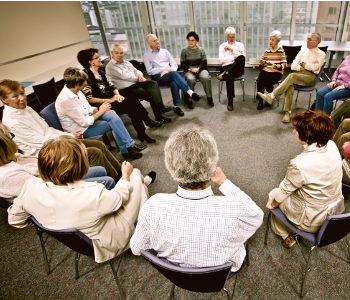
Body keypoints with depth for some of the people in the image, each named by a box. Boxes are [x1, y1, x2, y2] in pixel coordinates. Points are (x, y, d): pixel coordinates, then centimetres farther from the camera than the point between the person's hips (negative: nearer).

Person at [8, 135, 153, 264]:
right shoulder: (93, 196, -40)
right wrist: (126, 175, 2)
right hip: (110, 240, -5)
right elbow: (119, 197, -17)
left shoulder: (31, 188, -24)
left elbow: (14, 219, -4)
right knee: (135, 175, 8)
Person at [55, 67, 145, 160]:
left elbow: (88, 108, 11)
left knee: (111, 113, -16)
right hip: (80, 129, -8)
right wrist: (101, 111, -17)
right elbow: (84, 123, -25)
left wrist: (98, 109, -10)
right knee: (113, 124, -16)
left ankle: (130, 145, -14)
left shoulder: (76, 91, -1)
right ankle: (126, 151, -2)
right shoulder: (65, 100, -27)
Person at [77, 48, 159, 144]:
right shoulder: (86, 76, -8)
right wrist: (109, 100, -19)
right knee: (131, 105, -27)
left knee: (133, 100, -19)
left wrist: (118, 95, -7)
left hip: (111, 99, 8)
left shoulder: (101, 72, 18)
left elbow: (112, 86, 17)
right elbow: (89, 99, -16)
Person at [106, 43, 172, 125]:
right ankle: (159, 116, -18)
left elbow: (136, 70, 24)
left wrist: (140, 75, -1)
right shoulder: (110, 67, -5)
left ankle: (160, 106, -31)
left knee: (153, 83, -17)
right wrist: (138, 79, -5)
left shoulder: (126, 63, 21)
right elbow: (125, 76, -14)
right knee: (150, 94, -24)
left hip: (136, 83, 8)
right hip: (126, 89, -8)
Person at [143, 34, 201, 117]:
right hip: (157, 77, -3)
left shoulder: (165, 51, 21)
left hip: (169, 75, 3)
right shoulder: (146, 55, 10)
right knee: (174, 73, -35)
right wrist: (165, 69, -8)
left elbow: (174, 65, 16)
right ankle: (190, 92, -38)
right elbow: (150, 71, -2)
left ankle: (176, 106, -33)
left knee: (174, 83, -35)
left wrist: (168, 71, -7)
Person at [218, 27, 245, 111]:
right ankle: (230, 101, -37)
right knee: (229, 76, -39)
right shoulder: (222, 46, 18)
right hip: (226, 67, 0)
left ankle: (224, 74, -42)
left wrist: (232, 49, -2)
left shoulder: (240, 45, 20)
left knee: (241, 58, -35)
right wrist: (234, 58, -2)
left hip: (238, 69, 1)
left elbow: (242, 57, 1)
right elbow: (221, 60, 2)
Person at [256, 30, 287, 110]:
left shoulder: (281, 51, 4)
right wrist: (261, 63, -10)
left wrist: (276, 65, -23)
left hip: (276, 72, -3)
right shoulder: (267, 51, 15)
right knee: (259, 80, -29)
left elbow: (284, 65, -4)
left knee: (268, 81, -31)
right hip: (266, 70, 3)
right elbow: (262, 64, 15)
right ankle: (260, 100, -17)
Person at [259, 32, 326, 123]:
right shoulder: (302, 52, 23)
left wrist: (302, 64, 1)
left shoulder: (321, 54, 8)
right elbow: (293, 66, 11)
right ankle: (287, 112, -37)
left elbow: (314, 67, -9)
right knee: (290, 85, -33)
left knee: (292, 76, -35)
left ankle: (272, 95, -42)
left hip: (310, 76, -3)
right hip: (298, 74, 4)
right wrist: (303, 67, -5)